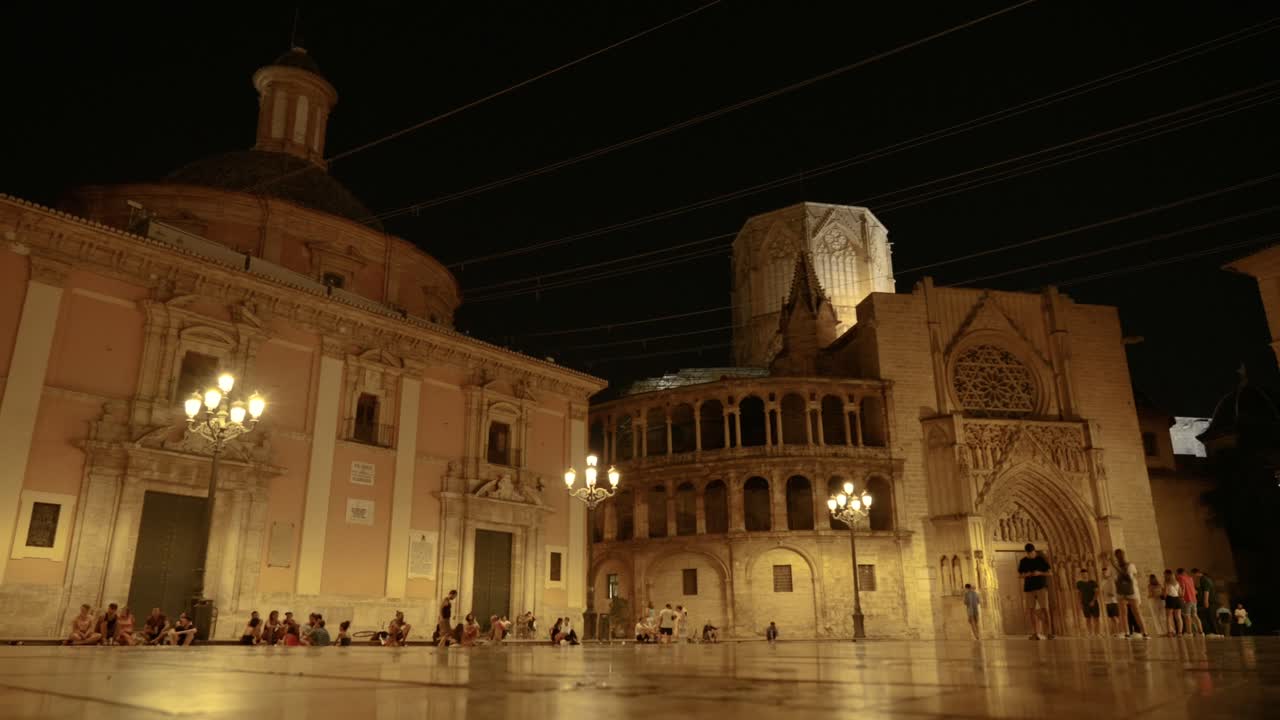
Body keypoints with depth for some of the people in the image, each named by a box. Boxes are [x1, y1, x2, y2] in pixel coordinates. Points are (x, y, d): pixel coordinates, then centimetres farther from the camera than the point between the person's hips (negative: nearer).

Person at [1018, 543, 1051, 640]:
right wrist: (1026, 574, -9)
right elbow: (1019, 575, 12)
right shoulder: (1023, 561, 8)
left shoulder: (1041, 559, 3)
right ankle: (1035, 633, 1)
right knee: (1031, 611, -2)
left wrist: (1039, 573, -14)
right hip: (1029, 588, 2)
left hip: (1041, 587, -2)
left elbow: (1049, 573, 4)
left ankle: (1047, 633, -12)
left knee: (1044, 609, -13)